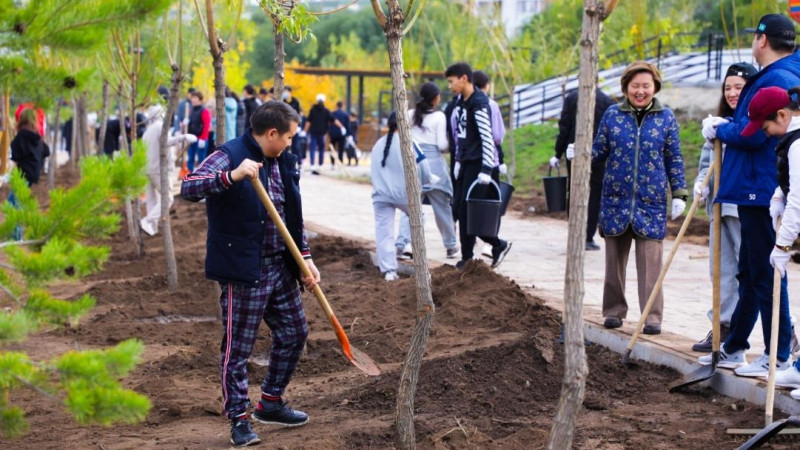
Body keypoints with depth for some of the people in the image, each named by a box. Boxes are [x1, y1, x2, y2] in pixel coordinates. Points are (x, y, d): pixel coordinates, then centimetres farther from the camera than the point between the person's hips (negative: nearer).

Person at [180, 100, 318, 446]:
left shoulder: (283, 163, 10)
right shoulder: (229, 156, -14)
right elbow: (188, 188, -29)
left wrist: (305, 257, 9)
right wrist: (232, 176, -42)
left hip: (280, 268, 8)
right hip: (243, 271, -8)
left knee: (294, 333, 17)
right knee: (237, 348, 0)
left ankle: (271, 404, 33)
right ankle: (239, 420, 11)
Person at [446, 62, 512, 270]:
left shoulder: (479, 104, -16)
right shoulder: (460, 102, 12)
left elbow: (487, 138, -20)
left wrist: (486, 171, -24)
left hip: (478, 164, -9)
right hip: (466, 163, 9)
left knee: (467, 210, -7)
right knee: (458, 208, 7)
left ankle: (467, 257, 5)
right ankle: (498, 244, 14)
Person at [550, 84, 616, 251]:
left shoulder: (571, 98, -1)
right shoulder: (608, 101, -2)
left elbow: (564, 127, -1)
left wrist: (558, 154, 4)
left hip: (574, 154, 1)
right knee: (595, 195, 5)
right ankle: (588, 238, 1)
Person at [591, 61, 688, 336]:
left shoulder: (666, 117, 3)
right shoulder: (612, 115, 4)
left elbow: (674, 158, 6)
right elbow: (599, 152, 7)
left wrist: (679, 194, 1)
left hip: (651, 201, -2)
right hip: (616, 199, 2)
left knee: (650, 260, -5)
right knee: (615, 259, 9)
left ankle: (652, 317, -1)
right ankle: (614, 310, 21)